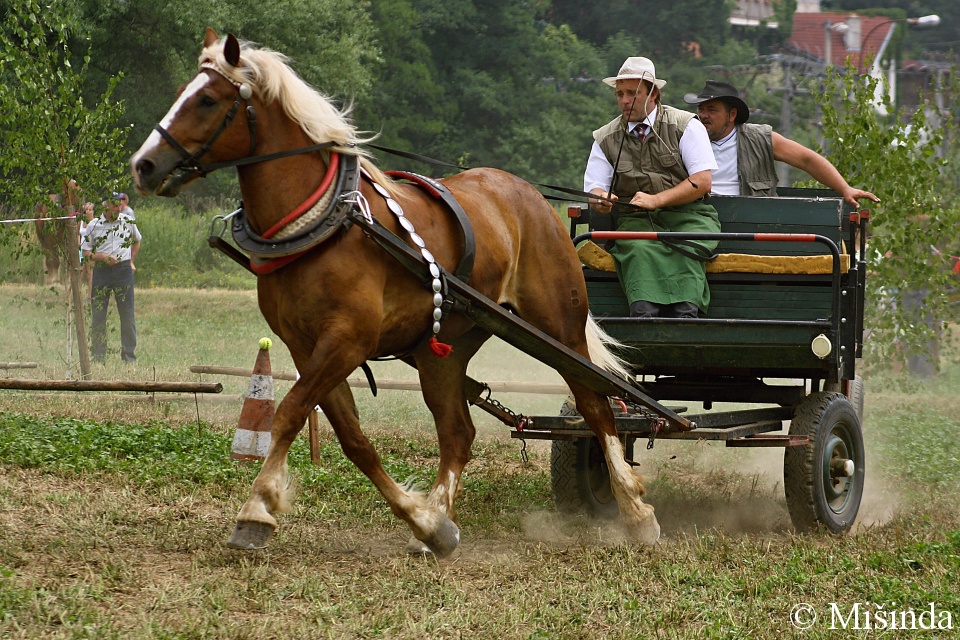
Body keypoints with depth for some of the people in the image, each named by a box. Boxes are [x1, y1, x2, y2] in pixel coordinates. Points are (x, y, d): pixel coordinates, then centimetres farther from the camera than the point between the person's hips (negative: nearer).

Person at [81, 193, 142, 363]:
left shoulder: (128, 222, 7)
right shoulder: (94, 225, 2)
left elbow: (137, 241, 26)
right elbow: (86, 252, 3)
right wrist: (102, 256, -13)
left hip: (123, 270, 1)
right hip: (101, 271, -1)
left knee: (127, 314, -1)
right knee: (98, 315, 1)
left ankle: (129, 355, 5)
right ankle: (98, 356, 8)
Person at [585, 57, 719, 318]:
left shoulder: (685, 125, 4)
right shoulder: (605, 138, 13)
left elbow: (703, 181, -4)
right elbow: (594, 188, 8)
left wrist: (655, 200, -15)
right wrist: (600, 199, -19)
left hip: (687, 216, -1)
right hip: (636, 219, 1)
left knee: (684, 249, -35)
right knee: (640, 249, -34)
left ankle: (684, 312, -51)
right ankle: (644, 314, -54)